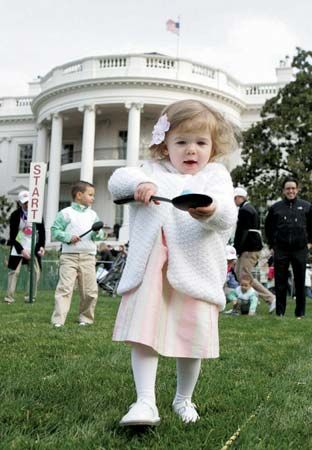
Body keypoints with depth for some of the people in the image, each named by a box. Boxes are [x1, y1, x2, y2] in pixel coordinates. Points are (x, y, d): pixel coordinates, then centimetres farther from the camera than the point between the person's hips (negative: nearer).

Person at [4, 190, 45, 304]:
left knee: (36, 272, -3)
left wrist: (41, 246, -9)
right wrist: (21, 250, -17)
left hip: (34, 248, 3)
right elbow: (12, 236, -9)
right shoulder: (15, 215, -10)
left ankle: (30, 297, 6)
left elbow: (42, 231, 5)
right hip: (18, 247, -2)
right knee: (14, 272, -6)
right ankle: (9, 298, 0)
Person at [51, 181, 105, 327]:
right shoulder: (65, 213, 2)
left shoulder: (92, 214, 15)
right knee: (65, 288, -10)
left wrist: (97, 232, -9)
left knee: (90, 290, 4)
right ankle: (58, 320, -10)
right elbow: (55, 231, -1)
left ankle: (85, 318, 19)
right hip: (69, 256, -4)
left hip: (88, 257, 4)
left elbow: (100, 235, 14)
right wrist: (68, 237, -14)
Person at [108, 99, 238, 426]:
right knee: (143, 334, -9)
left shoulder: (215, 176, 8)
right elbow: (116, 182, 3)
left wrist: (210, 211, -33)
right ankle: (145, 403, -5)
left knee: (193, 337, 5)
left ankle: (183, 399, 28)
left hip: (196, 272, 0)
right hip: (151, 272, 1)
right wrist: (138, 183, -19)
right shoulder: (153, 171, 15)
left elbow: (228, 217, -9)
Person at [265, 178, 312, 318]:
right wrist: (272, 245, 11)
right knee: (280, 283, 3)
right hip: (280, 250, 0)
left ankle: (300, 313, 14)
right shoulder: (276, 207, 6)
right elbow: (268, 227, 16)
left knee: (300, 282, 5)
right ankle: (280, 312, 11)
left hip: (300, 250, 0)